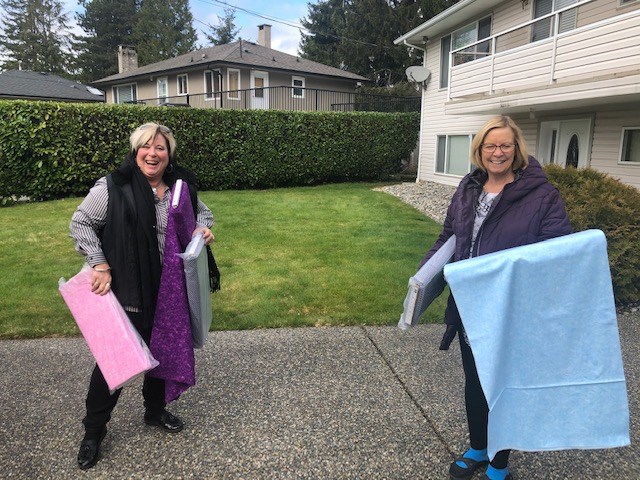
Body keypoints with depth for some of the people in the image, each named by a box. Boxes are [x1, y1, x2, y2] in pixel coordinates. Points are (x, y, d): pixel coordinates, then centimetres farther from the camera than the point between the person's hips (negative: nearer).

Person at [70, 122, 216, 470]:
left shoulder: (182, 187, 0)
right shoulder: (114, 187, -13)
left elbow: (202, 211, 18)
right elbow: (81, 223, -6)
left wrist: (203, 228, -5)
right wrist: (100, 265, -13)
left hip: (170, 292, 5)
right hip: (125, 291, -4)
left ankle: (155, 410, 43)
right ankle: (94, 430, 28)